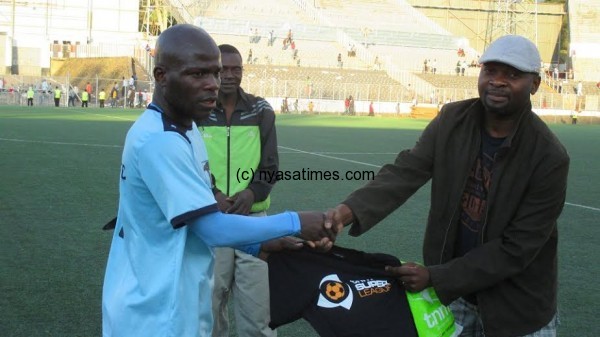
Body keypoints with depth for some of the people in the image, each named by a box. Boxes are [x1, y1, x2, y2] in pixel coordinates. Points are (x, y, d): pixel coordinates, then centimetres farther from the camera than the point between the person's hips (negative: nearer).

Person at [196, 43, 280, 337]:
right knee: (210, 298, 5)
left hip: (252, 216, 1)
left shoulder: (261, 111, 7)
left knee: (256, 303, 0)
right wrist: (211, 194, -14)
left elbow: (270, 165, 6)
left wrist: (253, 192, -12)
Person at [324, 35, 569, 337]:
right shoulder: (453, 120, -7)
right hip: (452, 290, 3)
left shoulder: (549, 158, -20)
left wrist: (435, 277, -21)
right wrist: (352, 208, -34)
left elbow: (517, 248, -19)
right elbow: (407, 170, -15)